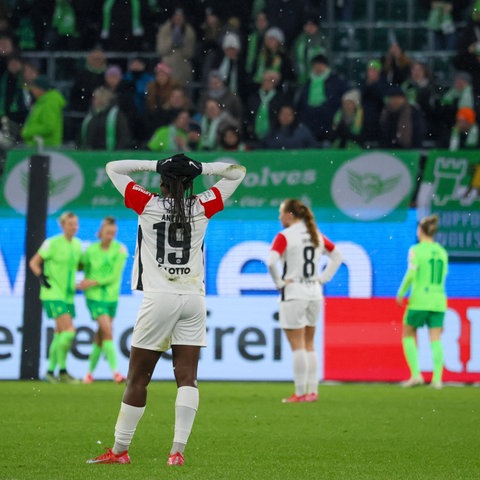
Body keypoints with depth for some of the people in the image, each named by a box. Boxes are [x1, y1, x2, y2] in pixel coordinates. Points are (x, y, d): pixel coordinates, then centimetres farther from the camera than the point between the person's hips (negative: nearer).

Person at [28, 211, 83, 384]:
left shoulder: (77, 244, 8)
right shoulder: (52, 243, -11)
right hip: (53, 294, -7)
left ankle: (50, 372, 20)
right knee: (69, 331, -17)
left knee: (60, 336, 9)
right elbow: (34, 262, -5)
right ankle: (62, 371, -7)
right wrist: (41, 277, -20)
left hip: (68, 295, 7)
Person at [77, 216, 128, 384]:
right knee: (108, 332, -16)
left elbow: (115, 275, -12)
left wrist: (93, 282, -16)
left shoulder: (120, 249, -6)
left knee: (101, 335, 8)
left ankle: (90, 371, 24)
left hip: (111, 296, 2)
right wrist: (85, 283, 3)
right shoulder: (90, 251, -5)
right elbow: (83, 265, 14)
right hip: (95, 297, -2)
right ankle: (115, 371, -19)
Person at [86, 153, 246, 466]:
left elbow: (113, 168, 11)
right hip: (194, 300, 2)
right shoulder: (202, 207, 4)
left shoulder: (148, 205, -1)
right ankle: (178, 450, -9)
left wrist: (154, 165, 8)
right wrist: (200, 168, 8)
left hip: (159, 299, -2)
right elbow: (238, 172, 16)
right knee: (187, 377, -1)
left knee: (138, 379, 3)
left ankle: (120, 450, 8)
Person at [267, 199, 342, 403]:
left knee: (298, 346, -3)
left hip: (293, 294, -6)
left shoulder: (284, 236, -12)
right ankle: (312, 391, 14)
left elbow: (271, 261, -26)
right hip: (315, 294, 6)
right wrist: (323, 278, 11)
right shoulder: (316, 235, 8)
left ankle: (300, 393, -1)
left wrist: (279, 282, -12)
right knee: (309, 345, 14)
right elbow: (337, 256, 17)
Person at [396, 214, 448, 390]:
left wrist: (401, 293, -5)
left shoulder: (416, 250, -7)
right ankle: (437, 378, -7)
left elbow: (411, 274, -15)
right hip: (439, 300, 4)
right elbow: (443, 276, 11)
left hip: (419, 300, -4)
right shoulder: (442, 252, 9)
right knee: (436, 340, 2)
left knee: (408, 336, 10)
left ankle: (416, 374, -2)